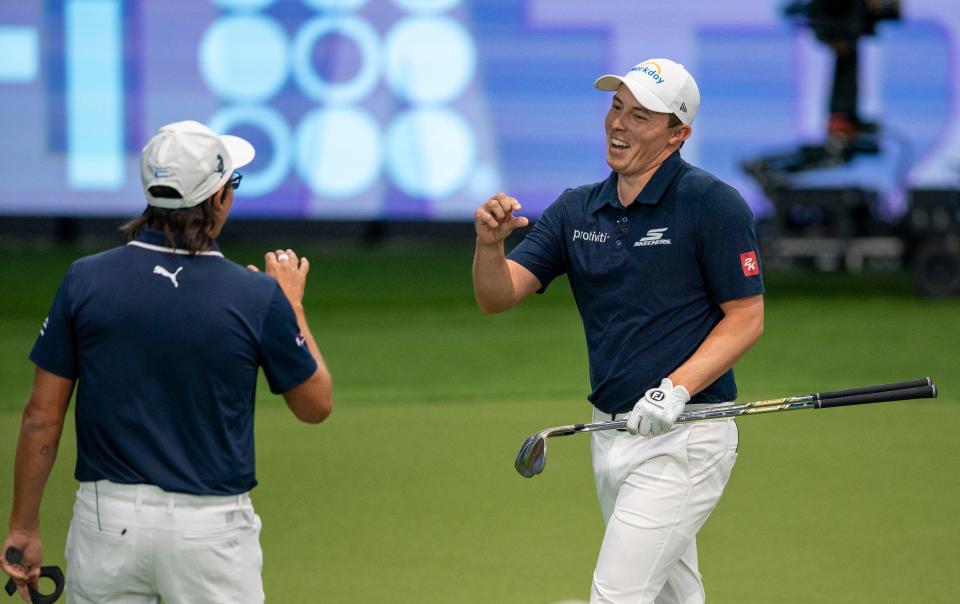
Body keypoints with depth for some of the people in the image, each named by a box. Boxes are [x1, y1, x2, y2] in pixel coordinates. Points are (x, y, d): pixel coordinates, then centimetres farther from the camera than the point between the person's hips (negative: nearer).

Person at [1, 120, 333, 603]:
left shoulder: (85, 280, -5)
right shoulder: (257, 297, -10)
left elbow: (42, 418, -1)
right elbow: (316, 404, 4)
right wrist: (292, 305, 17)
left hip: (106, 522, 2)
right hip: (213, 528, -2)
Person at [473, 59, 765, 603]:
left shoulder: (713, 205, -9)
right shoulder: (577, 210, 9)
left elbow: (747, 318, -9)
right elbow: (496, 297, 3)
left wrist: (677, 387, -22)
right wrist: (490, 244, -19)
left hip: (684, 437, -7)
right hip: (611, 433, 7)